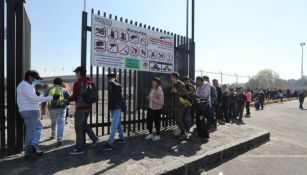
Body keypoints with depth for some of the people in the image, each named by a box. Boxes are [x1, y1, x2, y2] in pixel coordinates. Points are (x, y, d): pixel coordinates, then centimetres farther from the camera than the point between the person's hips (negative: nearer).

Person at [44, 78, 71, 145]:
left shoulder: (48, 90, 10)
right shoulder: (64, 90, 5)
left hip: (52, 109, 3)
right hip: (61, 108, -3)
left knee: (53, 122, 23)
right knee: (60, 123, -3)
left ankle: (53, 135, 40)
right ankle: (59, 138, -12)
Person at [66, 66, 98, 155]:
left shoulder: (78, 83, -14)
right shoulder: (90, 82, 6)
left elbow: (74, 96, -11)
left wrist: (67, 100, 9)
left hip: (81, 108, -8)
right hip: (88, 107, 8)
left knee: (79, 128, 2)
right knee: (84, 124, 25)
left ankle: (79, 149, 11)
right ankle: (94, 138, 27)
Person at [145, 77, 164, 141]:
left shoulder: (159, 91, -18)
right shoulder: (152, 89, 6)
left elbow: (161, 102, -23)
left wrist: (153, 99, -26)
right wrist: (149, 98, 1)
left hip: (157, 109, -8)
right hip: (150, 108, 8)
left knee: (157, 122, 7)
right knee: (149, 121, 14)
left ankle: (157, 135, 27)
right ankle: (150, 134, 34)